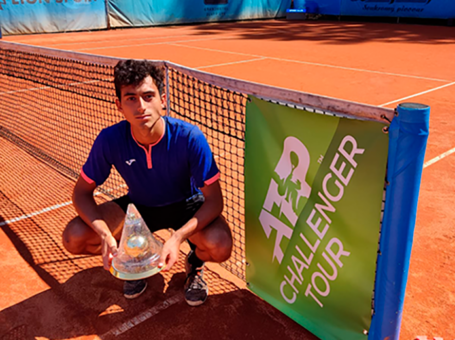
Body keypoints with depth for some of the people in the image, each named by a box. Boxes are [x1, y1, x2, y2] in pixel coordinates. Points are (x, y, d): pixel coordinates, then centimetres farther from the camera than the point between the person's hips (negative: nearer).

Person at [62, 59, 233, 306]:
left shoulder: (189, 137, -30)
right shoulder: (110, 140, -23)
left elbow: (214, 200, -26)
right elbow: (82, 192, -12)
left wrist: (178, 237, -42)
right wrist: (105, 235, -30)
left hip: (186, 206, -2)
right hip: (138, 206, 3)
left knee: (220, 246, -33)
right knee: (74, 237, -17)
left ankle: (195, 261, 8)